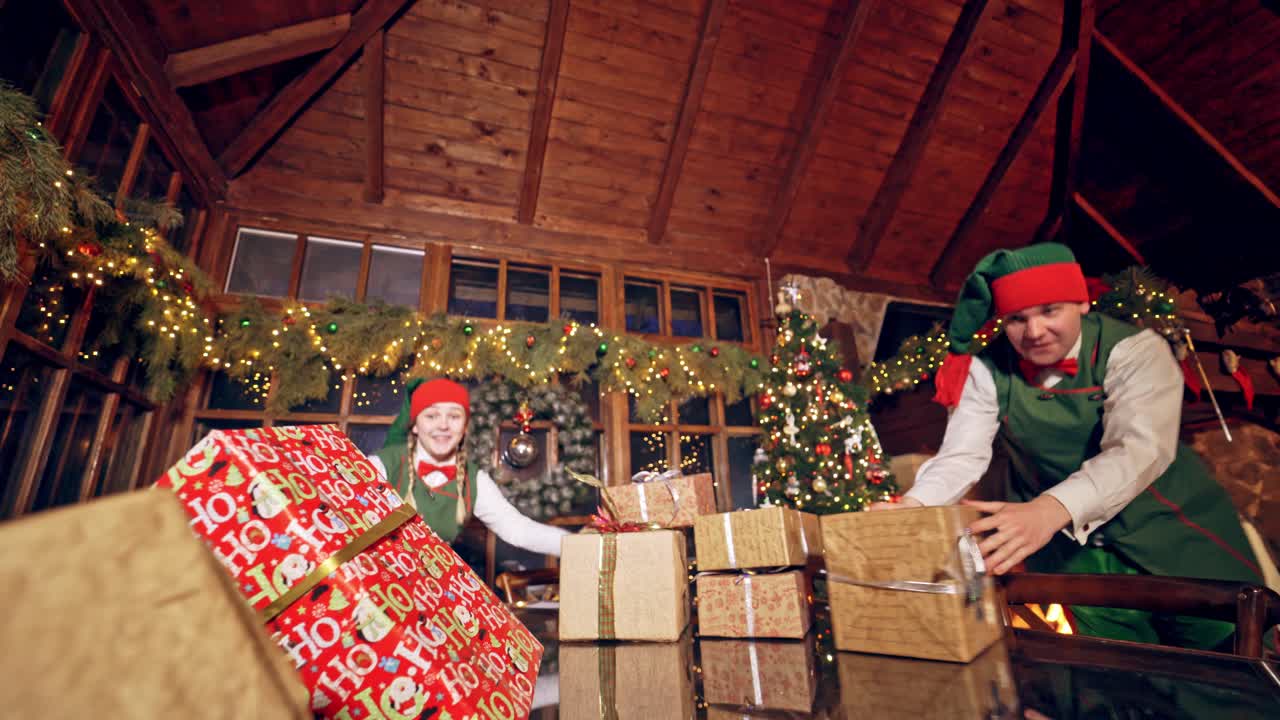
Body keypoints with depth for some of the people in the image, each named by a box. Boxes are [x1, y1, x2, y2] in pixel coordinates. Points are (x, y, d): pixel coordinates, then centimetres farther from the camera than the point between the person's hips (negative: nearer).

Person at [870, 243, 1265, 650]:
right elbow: (961, 456, -19)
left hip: (1166, 525, 0)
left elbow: (1140, 449, -32)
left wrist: (1047, 511, -50)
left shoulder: (1135, 351, -17)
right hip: (1068, 544, 1)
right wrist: (911, 507, -40)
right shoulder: (988, 372, -11)